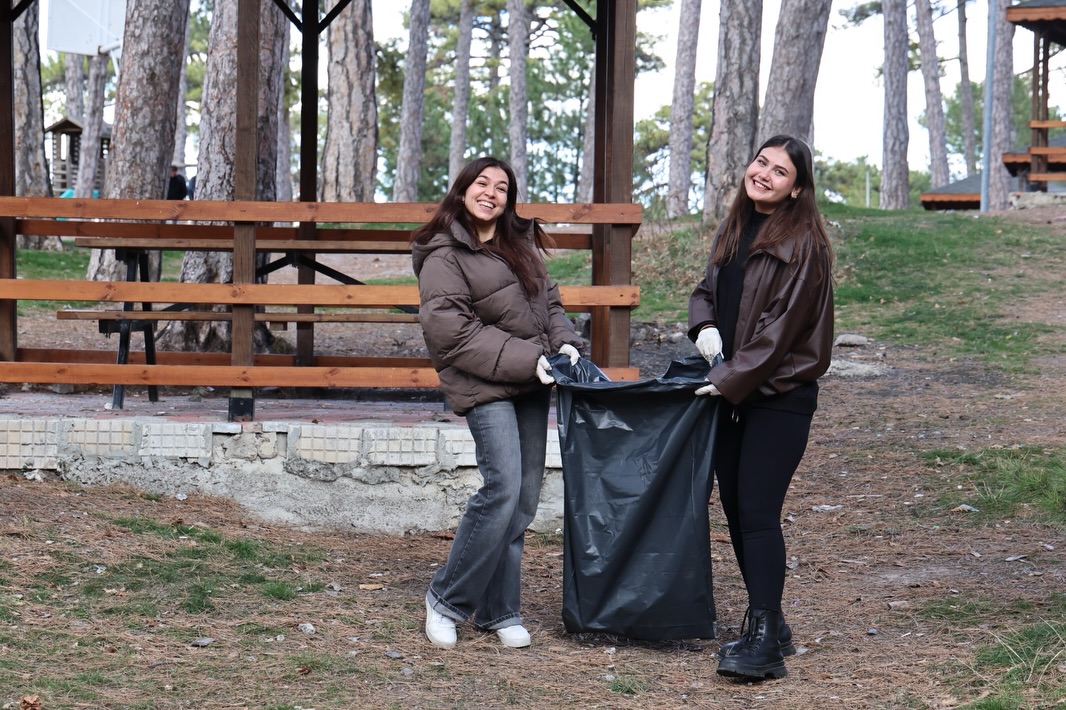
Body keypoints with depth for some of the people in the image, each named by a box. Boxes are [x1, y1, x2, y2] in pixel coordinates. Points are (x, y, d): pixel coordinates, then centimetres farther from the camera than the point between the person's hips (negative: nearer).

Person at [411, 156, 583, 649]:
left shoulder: (521, 242, 16)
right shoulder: (444, 255, -7)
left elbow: (548, 301, 23)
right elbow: (449, 330, -15)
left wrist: (564, 342, 2)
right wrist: (526, 359, -18)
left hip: (532, 386, 7)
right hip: (485, 388, -7)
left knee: (523, 501, 6)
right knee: (502, 489, -18)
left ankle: (498, 610, 15)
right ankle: (446, 600, -2)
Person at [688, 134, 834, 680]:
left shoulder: (802, 244, -12)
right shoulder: (735, 230, 12)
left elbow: (779, 327, -17)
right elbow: (707, 288, 23)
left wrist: (728, 380, -17)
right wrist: (704, 326, 1)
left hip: (780, 394, -8)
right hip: (731, 393, 8)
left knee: (757, 514, -12)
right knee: (736, 510, 10)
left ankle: (765, 642, -9)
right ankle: (767, 627, 22)